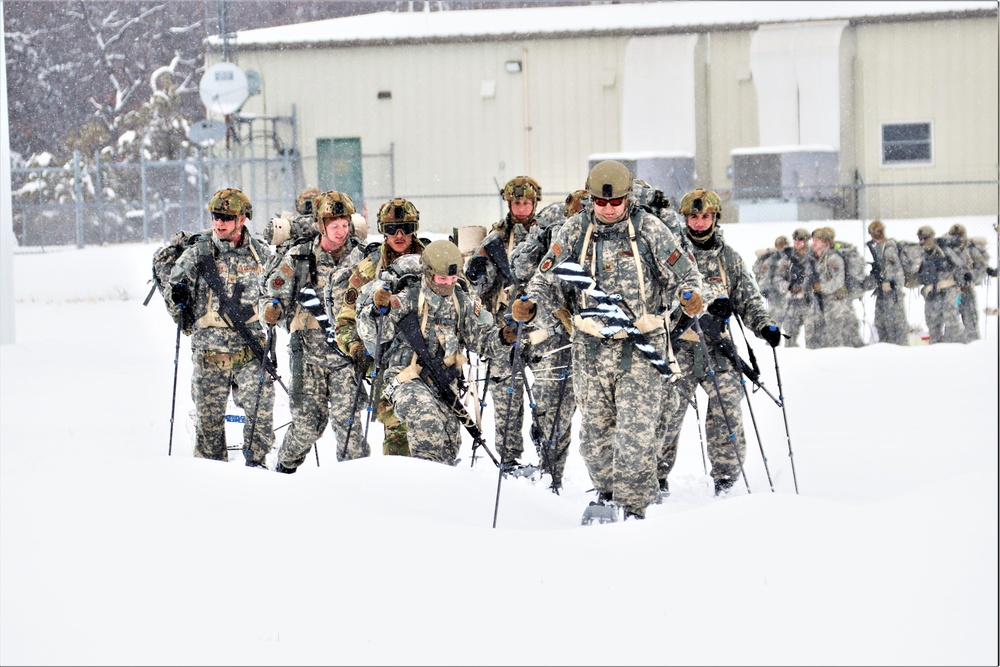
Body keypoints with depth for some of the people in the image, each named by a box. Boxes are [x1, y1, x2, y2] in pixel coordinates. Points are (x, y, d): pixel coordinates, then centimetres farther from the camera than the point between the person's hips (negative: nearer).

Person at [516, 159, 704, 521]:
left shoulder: (649, 229, -2)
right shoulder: (574, 231, 3)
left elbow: (683, 271, 4)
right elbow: (548, 280, 6)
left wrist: (690, 295, -18)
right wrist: (530, 306, -13)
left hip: (641, 345, -3)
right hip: (591, 345, 3)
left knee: (635, 429, -10)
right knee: (594, 428, 9)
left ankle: (632, 506, -4)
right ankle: (607, 491, 30)